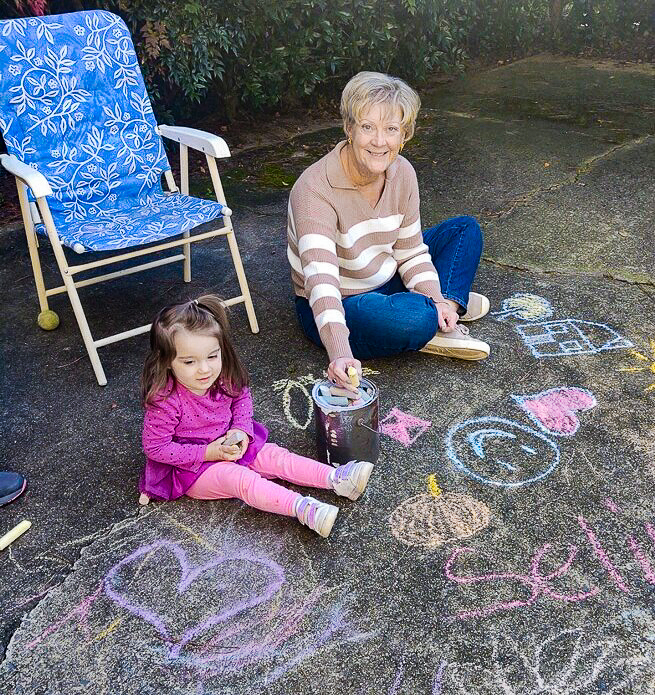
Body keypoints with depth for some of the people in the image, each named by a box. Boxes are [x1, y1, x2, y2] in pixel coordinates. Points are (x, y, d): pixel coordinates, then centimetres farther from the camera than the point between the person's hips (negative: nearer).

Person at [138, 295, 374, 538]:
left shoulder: (224, 378, -11)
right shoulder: (165, 400, -29)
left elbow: (242, 397, 10)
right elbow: (155, 448, -22)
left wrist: (241, 430, -10)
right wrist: (209, 452, -24)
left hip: (228, 444, 6)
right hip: (191, 468, -6)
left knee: (275, 456, -8)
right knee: (241, 478, -27)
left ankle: (336, 478, -13)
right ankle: (303, 508, -40)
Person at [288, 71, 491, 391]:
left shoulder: (402, 173, -8)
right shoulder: (315, 189, -29)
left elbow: (411, 251, 1)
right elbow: (320, 277, -41)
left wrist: (436, 298, -16)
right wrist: (339, 353, -54)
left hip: (386, 281, 7)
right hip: (338, 306, -7)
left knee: (465, 229, 6)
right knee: (414, 317, -36)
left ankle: (448, 305, -12)